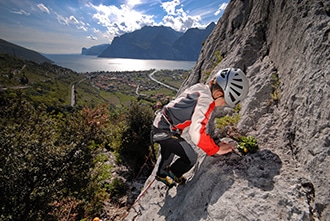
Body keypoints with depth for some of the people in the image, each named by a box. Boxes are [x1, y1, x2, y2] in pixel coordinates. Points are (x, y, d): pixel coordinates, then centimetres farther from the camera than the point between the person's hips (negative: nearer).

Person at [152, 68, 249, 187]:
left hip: (160, 122, 10)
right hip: (165, 131, -10)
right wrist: (217, 149, -23)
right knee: (191, 158, -3)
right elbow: (196, 133, -38)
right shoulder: (205, 100, -29)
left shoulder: (199, 88, -2)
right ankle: (170, 176, 26)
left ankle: (161, 174, 61)